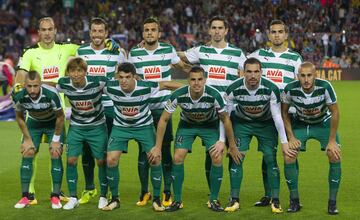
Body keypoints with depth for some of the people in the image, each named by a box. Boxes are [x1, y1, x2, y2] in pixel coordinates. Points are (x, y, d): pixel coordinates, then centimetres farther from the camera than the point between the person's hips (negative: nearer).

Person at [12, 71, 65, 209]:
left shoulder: (51, 94, -36)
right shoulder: (19, 96, -28)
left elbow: (60, 117, -18)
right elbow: (19, 117, -7)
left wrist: (56, 139, -13)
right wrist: (27, 139, -6)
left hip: (53, 123, -2)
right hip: (33, 123, 2)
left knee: (55, 155, -12)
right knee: (27, 155, -8)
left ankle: (55, 197, -5)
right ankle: (25, 197, -2)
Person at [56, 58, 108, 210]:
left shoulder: (97, 82, -25)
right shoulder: (64, 84, -17)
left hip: (97, 126, -2)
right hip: (76, 127, 2)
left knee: (101, 161, 1)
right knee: (71, 160, -5)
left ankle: (103, 197, 18)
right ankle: (73, 198, 10)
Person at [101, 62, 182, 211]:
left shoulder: (146, 87, -27)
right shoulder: (111, 88, -25)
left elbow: (166, 85, -12)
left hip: (144, 125, -1)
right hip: (120, 126, 1)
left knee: (156, 159, -12)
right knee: (111, 160, -13)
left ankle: (156, 199, 7)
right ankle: (114, 199, 7)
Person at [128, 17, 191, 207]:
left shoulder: (168, 50, 2)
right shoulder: (134, 53, 3)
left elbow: (183, 66, 19)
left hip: (163, 107, 0)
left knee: (165, 151, 0)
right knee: (143, 152, 3)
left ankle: (167, 192, 9)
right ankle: (144, 192, 13)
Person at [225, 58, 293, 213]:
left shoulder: (271, 88, -28)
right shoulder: (234, 89, -27)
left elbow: (277, 116, -19)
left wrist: (284, 142, -17)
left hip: (266, 123, 0)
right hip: (242, 123, 1)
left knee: (271, 158, -8)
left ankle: (275, 201, 3)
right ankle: (234, 200, 1)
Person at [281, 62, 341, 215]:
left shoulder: (325, 87, -31)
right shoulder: (291, 89, -27)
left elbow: (335, 112, -17)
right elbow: (284, 112, -8)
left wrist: (332, 140, -16)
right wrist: (291, 137, -11)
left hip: (323, 122, -1)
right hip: (300, 123, 1)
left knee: (335, 156, -17)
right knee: (288, 157, -14)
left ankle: (332, 203, -3)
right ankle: (294, 201, 3)